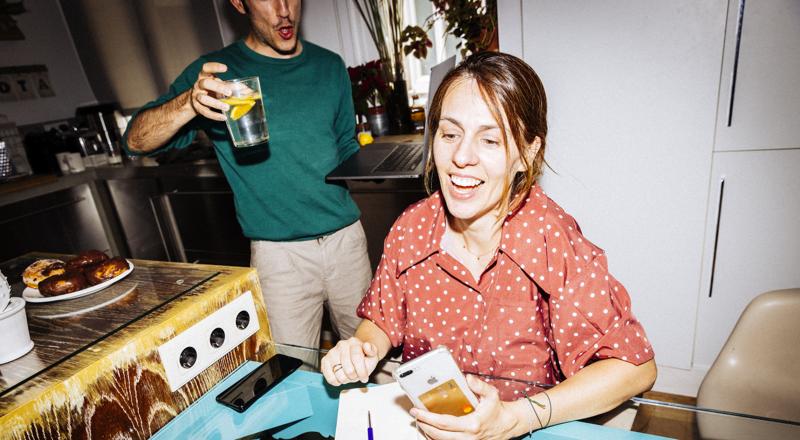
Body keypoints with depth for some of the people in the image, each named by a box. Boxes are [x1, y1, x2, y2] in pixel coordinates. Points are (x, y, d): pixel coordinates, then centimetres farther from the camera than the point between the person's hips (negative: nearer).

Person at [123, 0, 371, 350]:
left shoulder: (330, 66, 8)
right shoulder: (216, 71, -1)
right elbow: (137, 140, -11)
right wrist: (189, 103, -29)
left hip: (347, 238, 4)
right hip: (279, 253, -3)